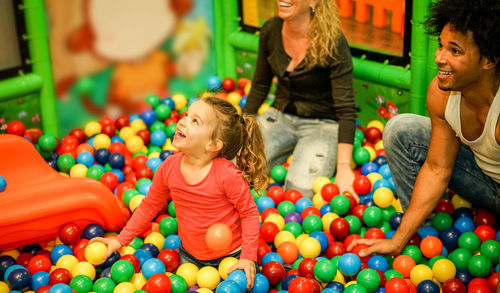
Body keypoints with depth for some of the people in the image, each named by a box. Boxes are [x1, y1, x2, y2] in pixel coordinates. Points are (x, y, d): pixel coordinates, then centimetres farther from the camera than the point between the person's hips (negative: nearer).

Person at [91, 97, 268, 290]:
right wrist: (121, 240, 3)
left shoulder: (227, 174, -28)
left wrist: (248, 258, -18)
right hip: (190, 256, 4)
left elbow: (249, 213, -16)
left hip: (230, 257, -4)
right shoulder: (169, 167, -13)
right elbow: (150, 205, 2)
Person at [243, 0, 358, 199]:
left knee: (299, 193, -25)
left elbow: (346, 109, -21)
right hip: (281, 115, 4)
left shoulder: (332, 42, -20)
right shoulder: (271, 30, -5)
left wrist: (343, 167, -28)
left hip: (322, 123, -4)